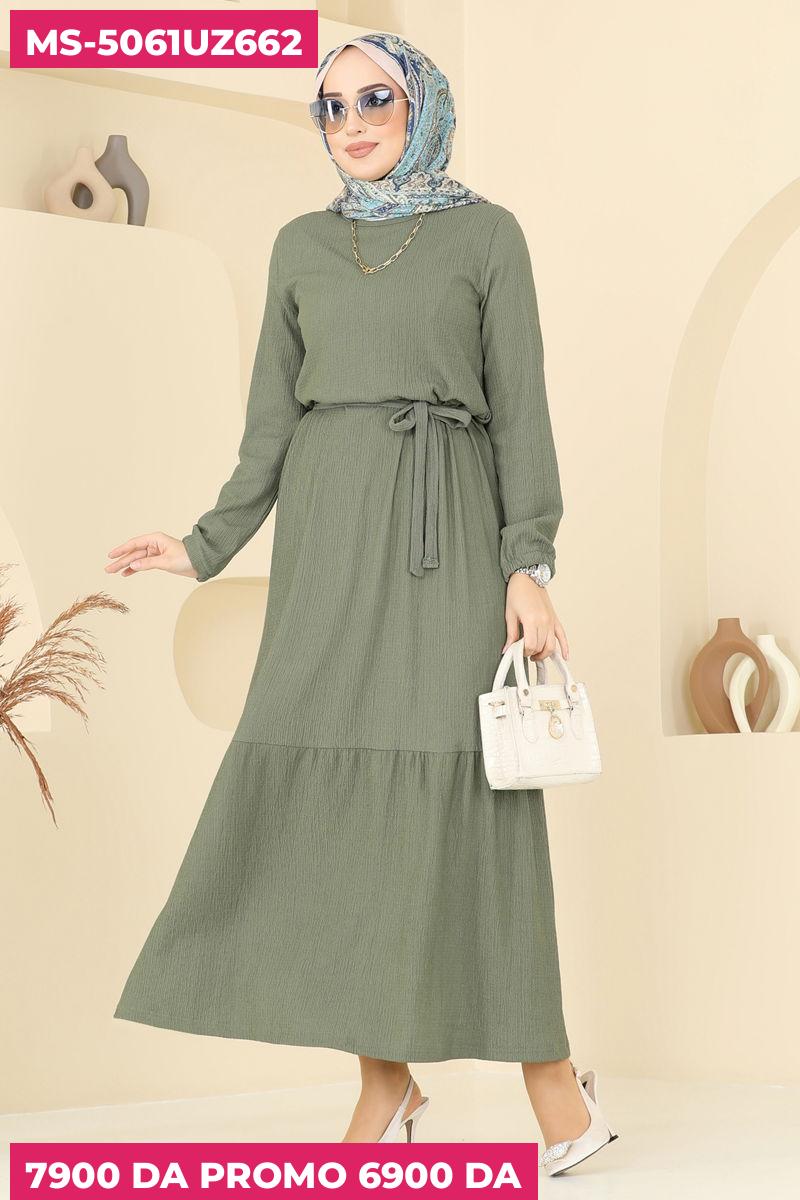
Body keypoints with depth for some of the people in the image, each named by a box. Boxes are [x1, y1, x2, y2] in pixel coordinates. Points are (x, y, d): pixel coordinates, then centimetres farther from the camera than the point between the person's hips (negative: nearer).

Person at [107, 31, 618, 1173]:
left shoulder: (489, 233, 7)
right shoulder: (302, 245, 16)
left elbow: (520, 406, 0)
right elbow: (274, 417, 15)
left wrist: (530, 563, -10)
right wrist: (208, 548, 6)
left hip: (446, 523, -3)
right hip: (329, 530, 3)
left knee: (461, 787, -12)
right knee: (342, 794, -4)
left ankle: (551, 1076, -4)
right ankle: (387, 1080, 3)